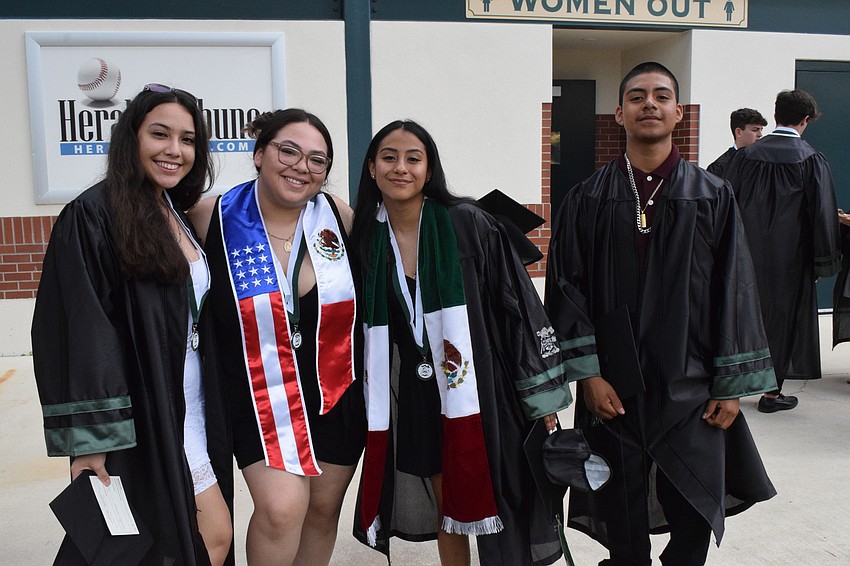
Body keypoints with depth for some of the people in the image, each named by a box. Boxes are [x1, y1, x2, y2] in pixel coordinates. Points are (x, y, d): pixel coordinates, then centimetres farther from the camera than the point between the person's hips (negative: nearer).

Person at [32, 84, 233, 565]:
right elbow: (78, 329, -18)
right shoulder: (94, 214, -14)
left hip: (193, 411, 8)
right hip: (145, 417, -8)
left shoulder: (178, 216, 10)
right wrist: (87, 442, -19)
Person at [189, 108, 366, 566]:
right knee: (282, 509, -15)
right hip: (262, 399, -3)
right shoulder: (214, 219, -10)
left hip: (338, 395, 3)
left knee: (323, 510, 15)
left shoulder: (338, 215, -5)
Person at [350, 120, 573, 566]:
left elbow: (520, 307, -9)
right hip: (416, 399, 4)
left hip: (479, 390, -3)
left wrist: (543, 395, -8)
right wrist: (368, 404, 13)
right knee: (446, 508, 17)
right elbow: (363, 328, 11)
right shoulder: (366, 238, 2)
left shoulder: (467, 224, -11)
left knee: (485, 500, 5)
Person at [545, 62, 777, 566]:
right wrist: (588, 372, -9)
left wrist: (732, 384, -3)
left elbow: (735, 292, 0)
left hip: (690, 387, 0)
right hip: (612, 387, 0)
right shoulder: (587, 201, 1)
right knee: (623, 523, 11)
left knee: (695, 515, 7)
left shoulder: (714, 197, 1)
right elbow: (566, 289, -2)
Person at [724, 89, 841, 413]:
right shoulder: (811, 159, -8)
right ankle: (772, 392, 13)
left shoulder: (747, 156, 1)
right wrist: (824, 261, 0)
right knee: (782, 315, 7)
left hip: (748, 253, 3)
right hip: (790, 258, -3)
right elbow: (823, 215, -7)